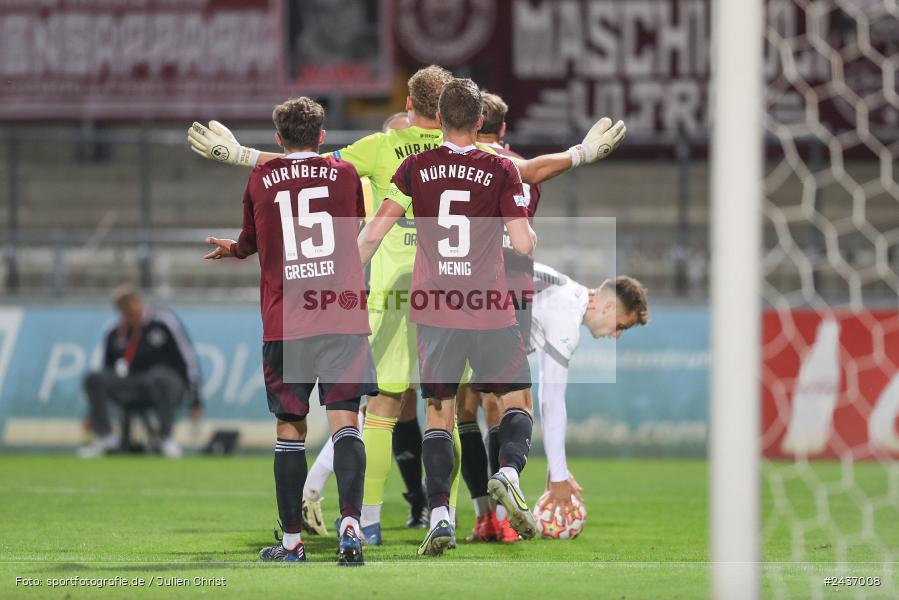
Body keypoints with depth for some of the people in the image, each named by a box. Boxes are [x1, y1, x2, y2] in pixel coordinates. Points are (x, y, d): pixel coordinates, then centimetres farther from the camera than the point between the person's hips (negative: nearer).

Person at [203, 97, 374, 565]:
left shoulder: (260, 180, 6)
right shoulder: (345, 173, 8)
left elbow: (248, 244, 20)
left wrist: (232, 249, 45)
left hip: (284, 322, 0)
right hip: (343, 316, 0)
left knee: (290, 428, 8)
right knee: (344, 421, -4)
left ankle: (291, 540, 11)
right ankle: (350, 525, -21)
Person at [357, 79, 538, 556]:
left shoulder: (415, 169, 1)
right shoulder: (501, 171, -4)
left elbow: (373, 234, -1)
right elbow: (524, 244, -8)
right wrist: (527, 228, 15)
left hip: (433, 309, 1)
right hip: (489, 310, -1)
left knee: (439, 412, 8)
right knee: (516, 399, 13)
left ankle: (440, 516, -5)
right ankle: (508, 471, -15)